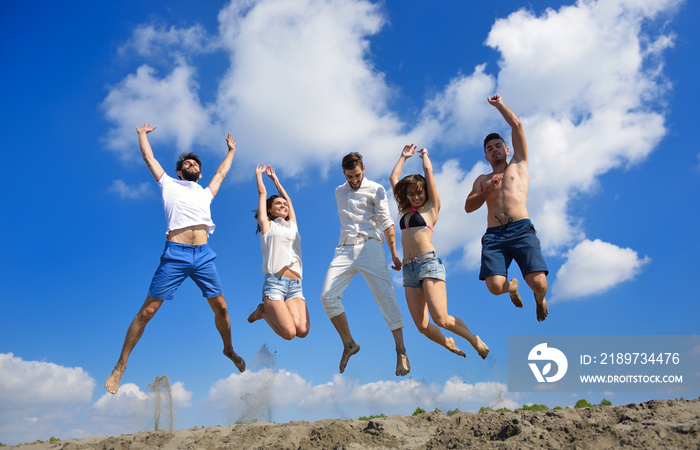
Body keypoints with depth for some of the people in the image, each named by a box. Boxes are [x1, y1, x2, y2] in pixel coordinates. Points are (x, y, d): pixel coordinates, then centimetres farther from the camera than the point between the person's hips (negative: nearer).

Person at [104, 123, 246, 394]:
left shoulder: (205, 193, 26)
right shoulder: (169, 185, 18)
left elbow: (221, 172, 41)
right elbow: (148, 157, 24)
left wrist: (231, 150, 53)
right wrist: (142, 134, 37)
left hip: (203, 256, 4)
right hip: (175, 254, -3)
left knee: (220, 307, 5)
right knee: (148, 310, -4)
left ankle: (229, 350, 28)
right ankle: (121, 365, 6)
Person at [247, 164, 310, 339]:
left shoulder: (292, 226, 23)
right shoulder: (267, 226, 11)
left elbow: (288, 198, 32)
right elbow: (262, 194, 18)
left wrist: (274, 178, 43)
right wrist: (258, 174, 33)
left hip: (295, 285, 5)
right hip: (274, 283, -5)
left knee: (302, 331, -16)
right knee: (289, 333, -20)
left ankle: (271, 311, 13)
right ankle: (263, 311, 9)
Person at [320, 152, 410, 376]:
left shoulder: (375, 189, 7)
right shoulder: (339, 192, 22)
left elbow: (386, 222, 1)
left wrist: (394, 253, -5)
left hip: (369, 246, -4)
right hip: (344, 249, 4)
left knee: (384, 294, -12)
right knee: (328, 295, -12)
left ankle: (401, 351, -7)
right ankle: (349, 344, 2)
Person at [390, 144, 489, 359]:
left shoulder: (431, 206, 8)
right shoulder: (406, 210, 21)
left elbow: (428, 170, 8)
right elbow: (393, 178, 27)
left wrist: (424, 154, 26)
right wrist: (404, 156, 35)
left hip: (429, 263, -5)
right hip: (409, 269, 5)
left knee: (441, 319, -15)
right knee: (423, 326, -2)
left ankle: (475, 340, 12)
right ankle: (449, 345, 27)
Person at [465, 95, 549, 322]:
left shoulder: (518, 165, 24)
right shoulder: (482, 179, 28)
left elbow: (517, 125, 19)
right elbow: (468, 207, 13)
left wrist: (499, 104, 30)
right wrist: (489, 189, -2)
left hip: (521, 229, -1)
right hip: (494, 235, 2)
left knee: (537, 283, -20)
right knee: (495, 286, -21)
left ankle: (540, 299, 20)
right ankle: (512, 286, 18)